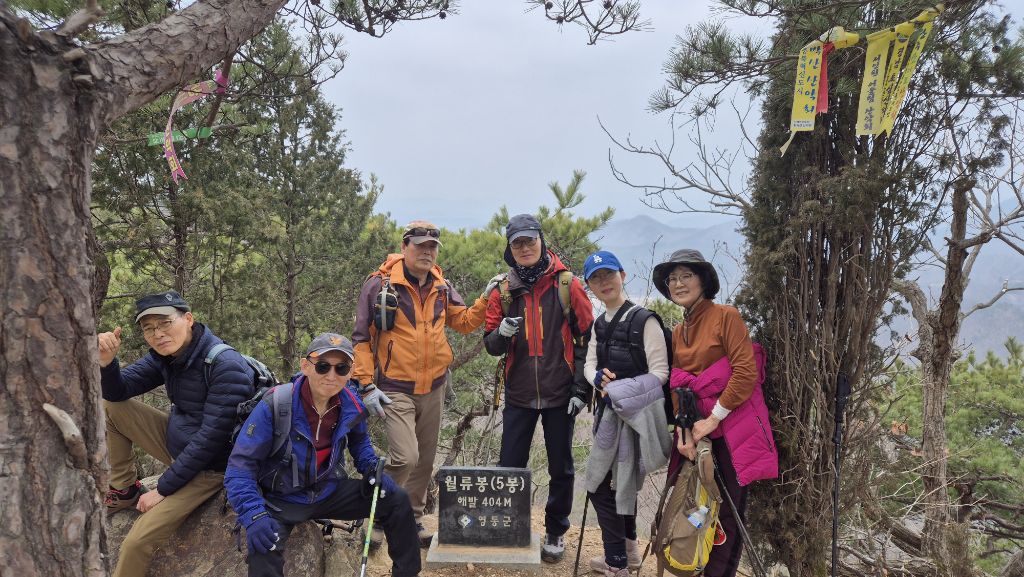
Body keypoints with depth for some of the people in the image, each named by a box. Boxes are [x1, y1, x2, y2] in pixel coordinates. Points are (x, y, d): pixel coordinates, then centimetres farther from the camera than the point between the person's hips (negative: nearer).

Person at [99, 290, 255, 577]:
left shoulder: (227, 367, -28)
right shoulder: (166, 354, -3)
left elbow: (211, 438, -28)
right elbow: (118, 391, 0)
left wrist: (163, 489, -20)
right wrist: (107, 361, -22)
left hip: (207, 466, -8)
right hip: (176, 442, 8)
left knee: (137, 542, -17)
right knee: (110, 406, 1)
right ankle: (124, 489, 13)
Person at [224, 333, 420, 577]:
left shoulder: (352, 405, -9)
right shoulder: (275, 406, -24)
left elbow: (359, 442, 16)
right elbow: (240, 466, -21)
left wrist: (372, 468, -4)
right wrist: (254, 516, -34)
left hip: (328, 492, 5)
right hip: (280, 501, -4)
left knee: (397, 500, -4)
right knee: (263, 550, -37)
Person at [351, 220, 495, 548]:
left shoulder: (441, 287, 6)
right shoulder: (380, 284, -10)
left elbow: (464, 321, 9)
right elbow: (361, 338, -7)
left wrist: (487, 299, -8)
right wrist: (367, 385, -12)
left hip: (433, 387, 6)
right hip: (395, 390, -5)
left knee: (425, 460, 14)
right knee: (406, 458, -17)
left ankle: (412, 518, 33)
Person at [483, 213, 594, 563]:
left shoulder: (567, 285, -5)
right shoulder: (502, 291, 3)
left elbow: (586, 338, -2)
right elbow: (491, 345, 4)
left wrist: (581, 387, -7)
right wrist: (502, 332, -19)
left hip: (559, 393, -1)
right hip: (519, 394, 2)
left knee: (561, 468, 10)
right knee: (510, 467, 7)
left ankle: (556, 532, 28)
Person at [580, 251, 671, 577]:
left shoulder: (644, 320, -15)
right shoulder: (600, 324, 9)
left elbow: (660, 373, -18)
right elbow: (589, 365, 5)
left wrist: (619, 390, -24)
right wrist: (598, 379, -17)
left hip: (635, 413, -8)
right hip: (610, 412, 8)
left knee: (602, 486, -2)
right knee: (621, 483, 19)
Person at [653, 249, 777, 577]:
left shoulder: (726, 316, -8)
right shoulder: (678, 333, 12)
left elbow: (746, 372, -16)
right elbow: (676, 385, 10)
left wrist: (713, 419, -14)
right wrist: (683, 429, -6)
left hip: (731, 429, -6)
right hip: (697, 430, 6)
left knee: (729, 513, 2)